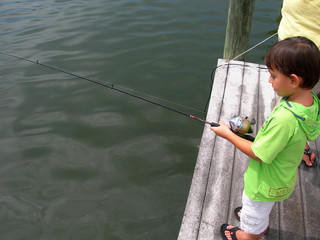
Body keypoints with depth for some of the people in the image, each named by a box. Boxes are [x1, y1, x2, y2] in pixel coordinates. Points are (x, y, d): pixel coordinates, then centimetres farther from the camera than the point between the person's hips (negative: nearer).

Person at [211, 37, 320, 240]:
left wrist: (228, 134, -18)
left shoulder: (285, 118, -42)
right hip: (283, 177, 10)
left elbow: (258, 154, -28)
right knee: (266, 205, 40)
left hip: (265, 183, -9)